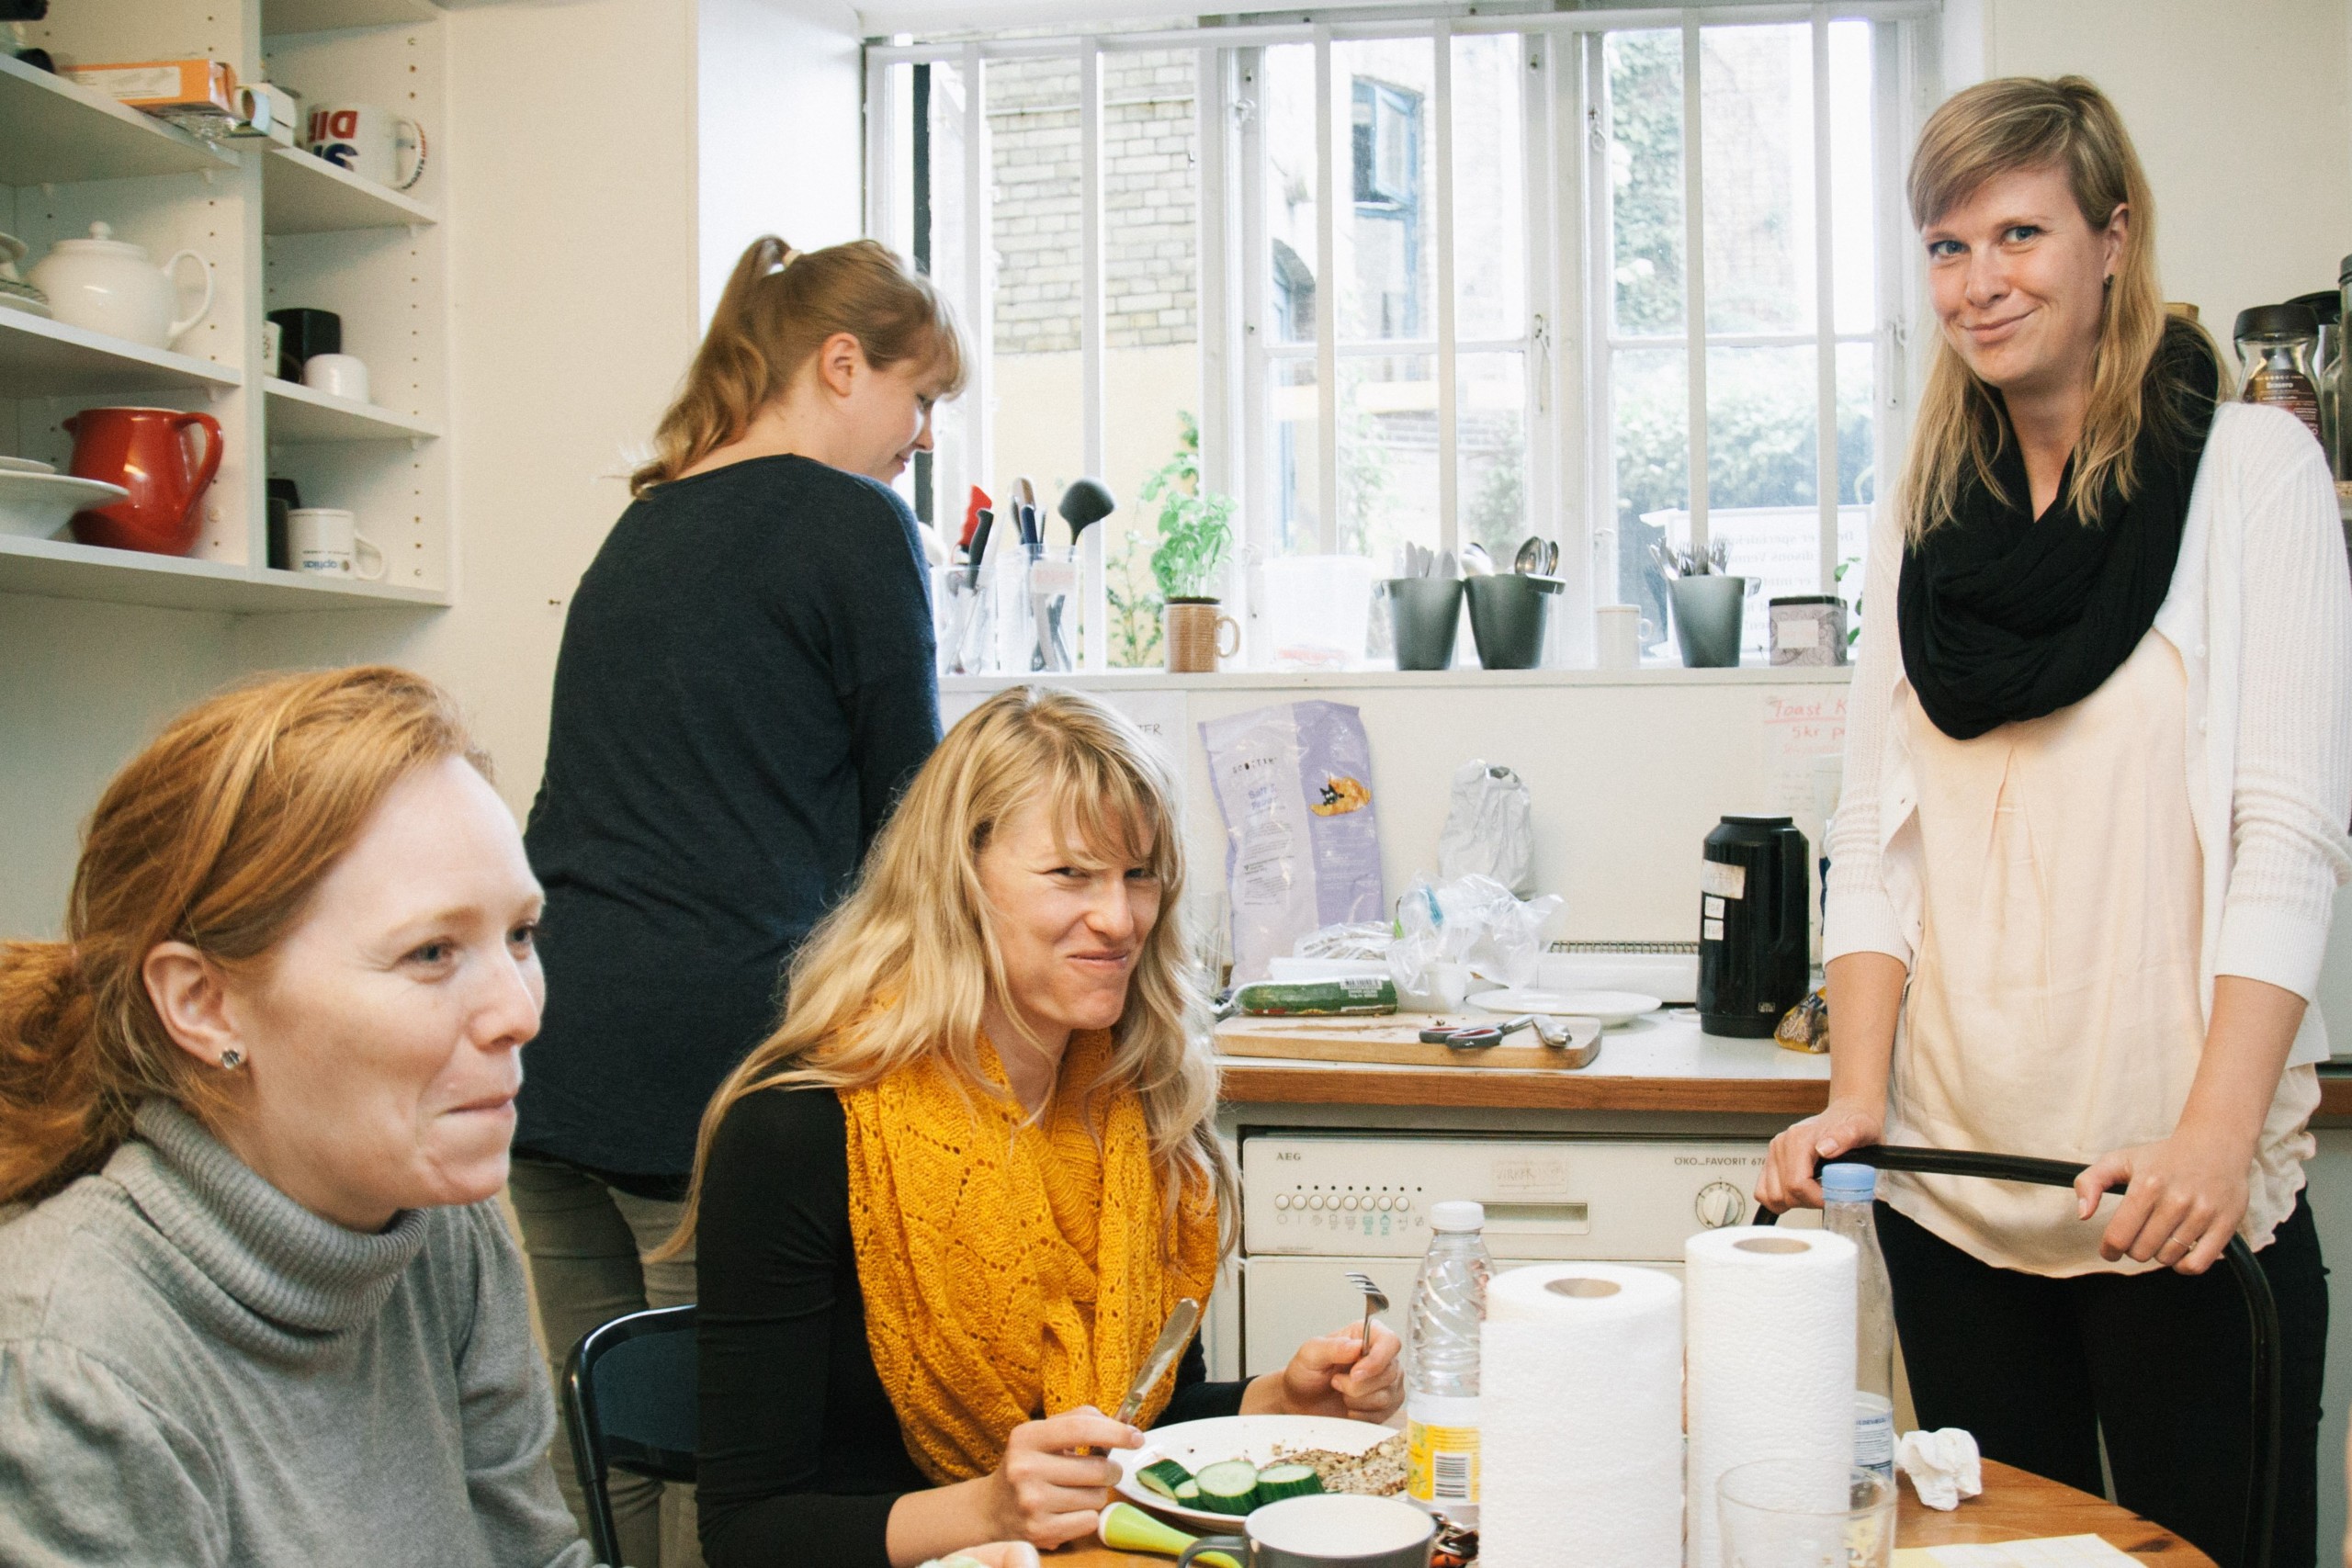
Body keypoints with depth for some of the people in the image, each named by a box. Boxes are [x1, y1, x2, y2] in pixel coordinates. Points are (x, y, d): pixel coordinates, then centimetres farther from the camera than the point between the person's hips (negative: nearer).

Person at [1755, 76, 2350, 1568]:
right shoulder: (1928, 515, 11)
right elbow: (1875, 842, 8)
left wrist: (2215, 1134, -19)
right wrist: (1857, 1095, -5)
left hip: (2176, 1199, -3)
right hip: (1953, 1194, 4)